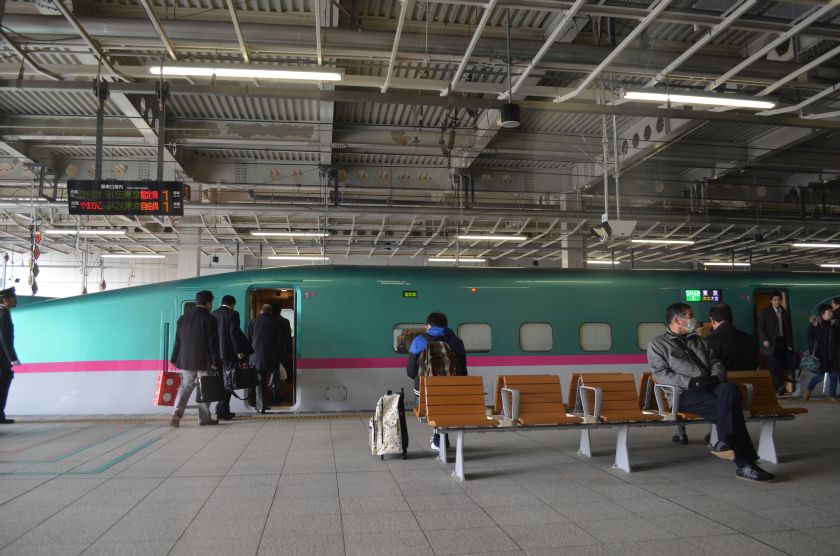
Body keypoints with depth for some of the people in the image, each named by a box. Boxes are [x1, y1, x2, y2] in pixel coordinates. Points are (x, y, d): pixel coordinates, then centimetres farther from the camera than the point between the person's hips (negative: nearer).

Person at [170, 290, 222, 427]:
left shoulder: (183, 318, 8)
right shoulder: (210, 319, -9)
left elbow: (178, 341, 11)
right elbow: (213, 343, -11)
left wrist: (174, 359, 17)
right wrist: (216, 362, -7)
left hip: (186, 361, 5)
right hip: (204, 362, -5)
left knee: (185, 388, 14)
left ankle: (177, 412, -6)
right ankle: (204, 418, 10)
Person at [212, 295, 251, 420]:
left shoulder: (213, 314, 10)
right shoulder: (232, 314, -8)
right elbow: (234, 333, -15)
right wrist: (239, 351, -12)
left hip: (216, 353, 7)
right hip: (228, 353, -7)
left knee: (221, 382, 14)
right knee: (228, 382, -1)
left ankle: (224, 410, 19)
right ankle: (221, 411, -4)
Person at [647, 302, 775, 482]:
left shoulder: (699, 341, 30)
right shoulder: (657, 344, 11)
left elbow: (716, 363, 21)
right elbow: (661, 374, -2)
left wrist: (715, 377, -5)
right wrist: (690, 382, -16)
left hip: (710, 388, 5)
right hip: (685, 394, -5)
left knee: (729, 388, -32)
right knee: (730, 408, -29)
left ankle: (725, 442, -31)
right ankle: (744, 464, -28)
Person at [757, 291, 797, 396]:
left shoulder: (784, 312, 15)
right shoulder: (765, 312, 2)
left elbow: (788, 329, 15)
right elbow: (760, 327, -3)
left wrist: (790, 344, 10)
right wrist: (764, 340, -15)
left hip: (783, 342, 4)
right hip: (771, 343, -4)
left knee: (782, 365, 0)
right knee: (774, 366, -8)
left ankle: (779, 386, 9)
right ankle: (779, 386, -5)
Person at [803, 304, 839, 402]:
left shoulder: (834, 324, 2)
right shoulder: (814, 325, -7)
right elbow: (810, 340, -6)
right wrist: (812, 353, -10)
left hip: (832, 354, 4)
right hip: (820, 354, -4)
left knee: (833, 375, 5)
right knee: (820, 375, -1)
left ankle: (831, 395, 18)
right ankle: (807, 390, 21)